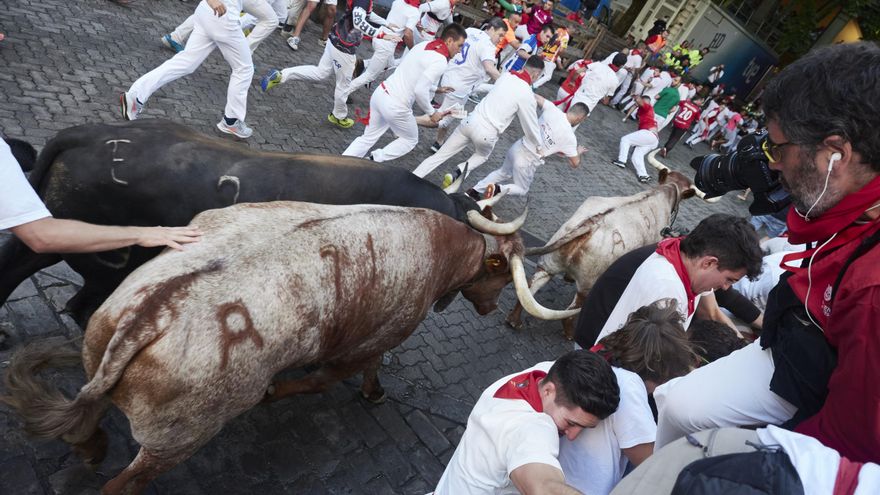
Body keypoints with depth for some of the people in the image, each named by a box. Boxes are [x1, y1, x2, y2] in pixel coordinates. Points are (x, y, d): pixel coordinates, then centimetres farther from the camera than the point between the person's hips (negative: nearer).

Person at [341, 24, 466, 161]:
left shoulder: (423, 44, 8)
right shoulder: (440, 61, -15)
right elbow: (420, 91, -21)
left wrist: (435, 88, 20)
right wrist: (431, 113, -7)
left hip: (380, 93, 7)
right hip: (396, 107, -7)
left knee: (368, 138, 20)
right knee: (410, 140, 20)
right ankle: (374, 160, 9)